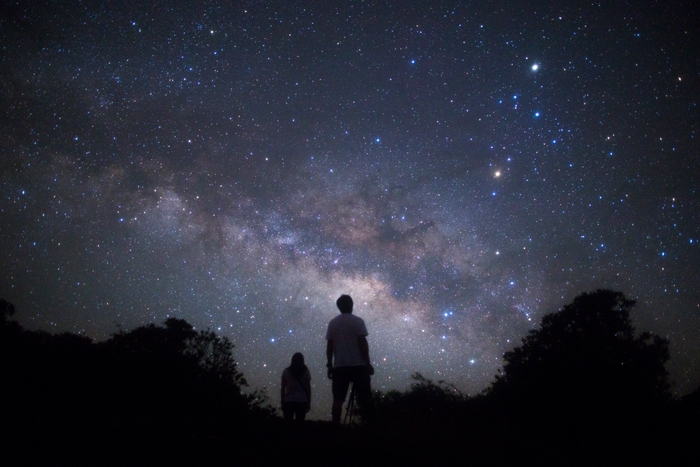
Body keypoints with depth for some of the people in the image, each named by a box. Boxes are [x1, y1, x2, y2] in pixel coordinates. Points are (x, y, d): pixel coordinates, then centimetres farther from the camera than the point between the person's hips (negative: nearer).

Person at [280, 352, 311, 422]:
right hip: (302, 401, 0)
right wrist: (309, 403, 7)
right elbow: (308, 389, 1)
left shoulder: (286, 372, 2)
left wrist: (282, 403, 9)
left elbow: (282, 389, 3)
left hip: (288, 401, 0)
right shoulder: (305, 372, 1)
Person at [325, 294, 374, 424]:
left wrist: (330, 365, 13)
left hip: (339, 366, 3)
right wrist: (368, 363, -4)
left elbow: (329, 346, 6)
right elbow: (363, 343, -9)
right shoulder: (357, 321, -3)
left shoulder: (332, 323, 7)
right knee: (364, 398, 2)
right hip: (358, 365, -3)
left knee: (338, 399, 3)